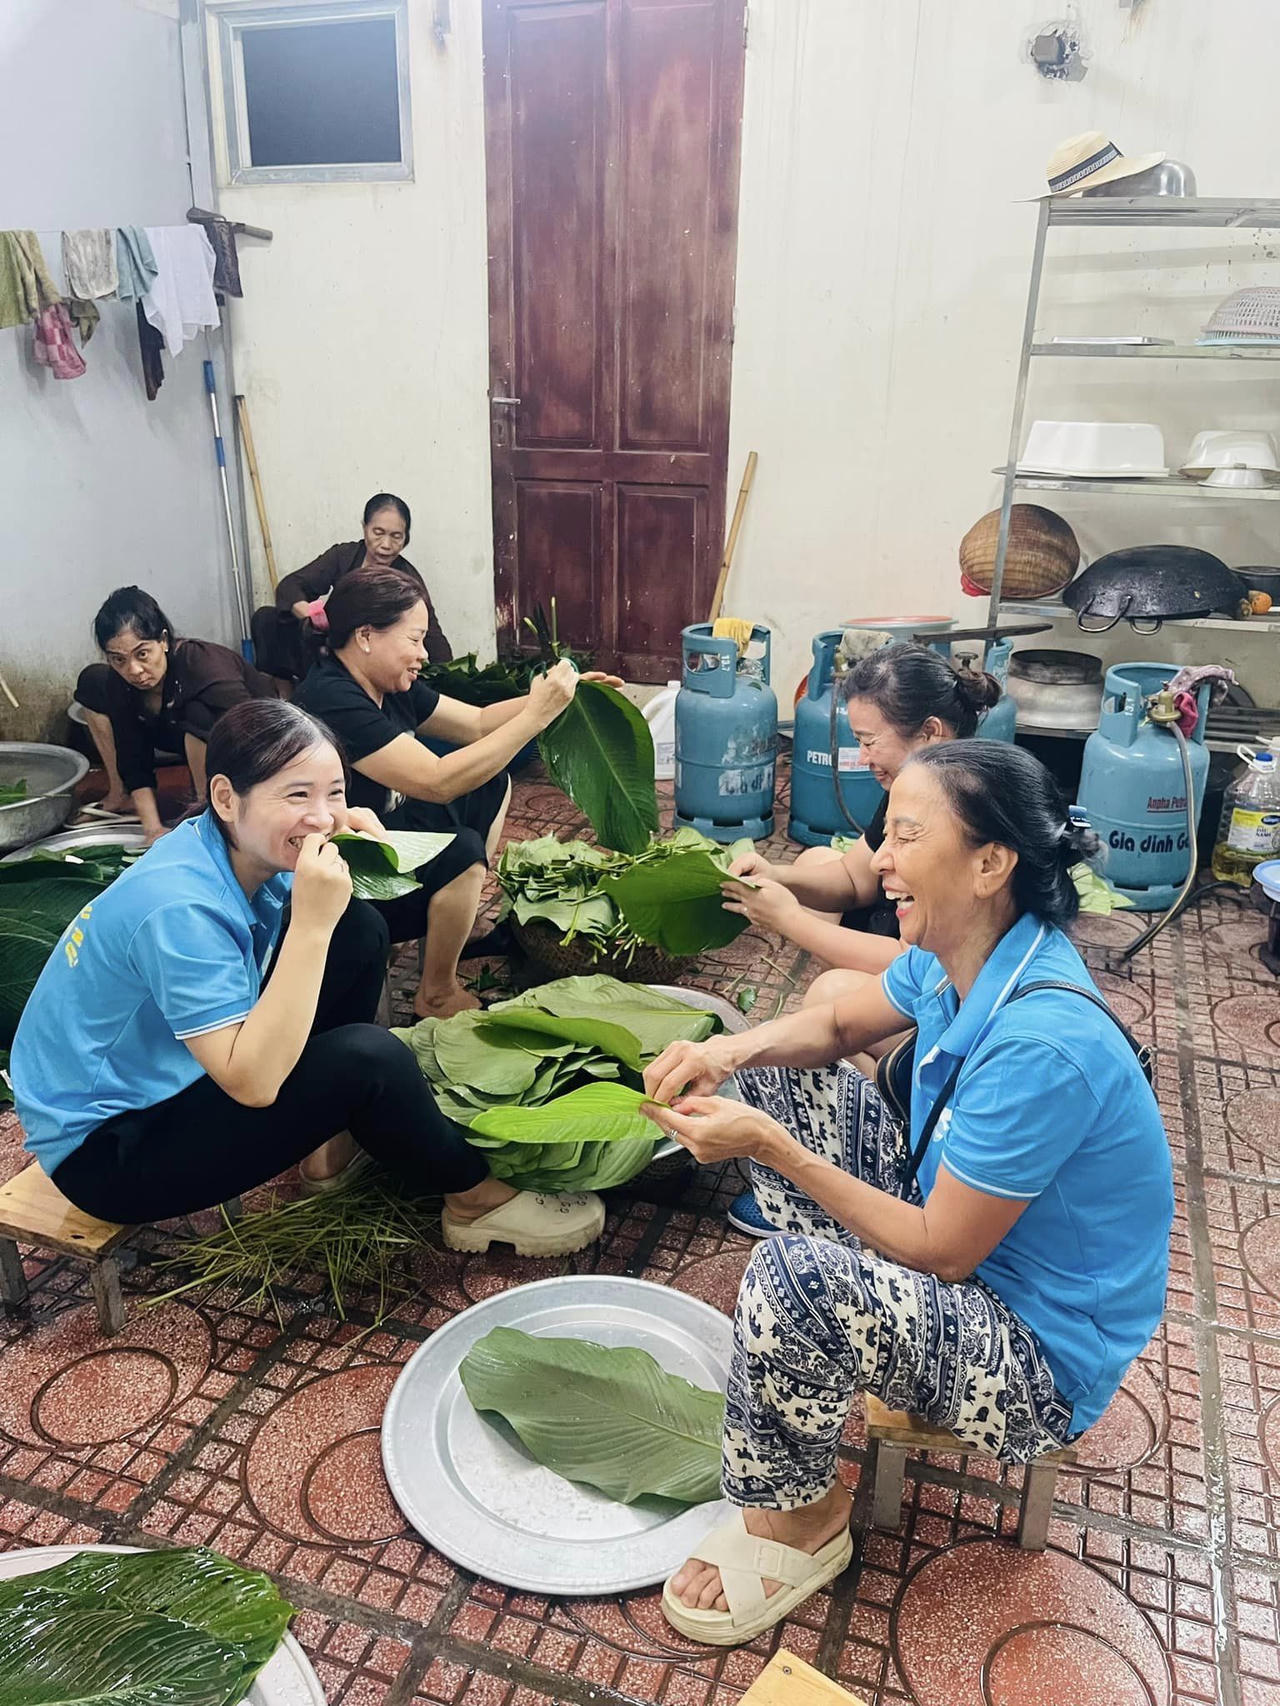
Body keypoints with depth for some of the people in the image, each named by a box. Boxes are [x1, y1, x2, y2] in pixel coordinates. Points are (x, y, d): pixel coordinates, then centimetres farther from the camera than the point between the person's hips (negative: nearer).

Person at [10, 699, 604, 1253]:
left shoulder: (233, 847, -8)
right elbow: (254, 1083, -35)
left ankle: (334, 1144, 10)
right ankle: (472, 1197, 4)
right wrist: (311, 923, -37)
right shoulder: (178, 908, -32)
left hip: (172, 1078, 8)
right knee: (368, 1058, -24)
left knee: (359, 932, -2)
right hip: (108, 1154, -8)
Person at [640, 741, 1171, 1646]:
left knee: (792, 1276, -34)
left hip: (1044, 1358, -8)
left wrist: (768, 1144, -25)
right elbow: (838, 1025, 7)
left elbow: (943, 1254, -26)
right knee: (783, 1076, 7)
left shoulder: (1043, 1043, -34)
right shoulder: (957, 955, -9)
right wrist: (732, 1050, -14)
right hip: (958, 1226, 9)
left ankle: (801, 1524, -2)